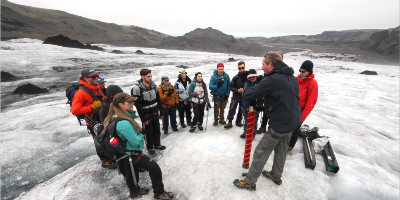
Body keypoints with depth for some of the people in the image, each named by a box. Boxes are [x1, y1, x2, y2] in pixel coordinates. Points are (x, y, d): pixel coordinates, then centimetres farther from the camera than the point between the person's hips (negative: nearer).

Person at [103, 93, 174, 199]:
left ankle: (134, 191, 53)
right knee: (154, 168, -1)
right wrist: (141, 134, -9)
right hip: (132, 155, -10)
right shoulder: (124, 123, -34)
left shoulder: (116, 117, -2)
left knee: (131, 172, 29)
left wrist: (141, 131, -2)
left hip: (124, 154, 10)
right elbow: (136, 142, -28)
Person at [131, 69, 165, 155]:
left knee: (157, 129, 16)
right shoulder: (137, 88, -19)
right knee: (149, 132, 7)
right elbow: (138, 106, -17)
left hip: (155, 113, 5)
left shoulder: (154, 85, -1)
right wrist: (143, 119, -16)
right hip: (146, 115, -5)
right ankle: (150, 147, 28)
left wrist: (161, 112, 6)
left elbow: (158, 100, 6)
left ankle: (157, 144, 35)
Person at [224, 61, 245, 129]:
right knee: (232, 109, -3)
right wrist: (237, 90, -18)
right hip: (236, 96, -1)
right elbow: (231, 87, -2)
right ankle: (229, 122, 12)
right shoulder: (236, 77, -6)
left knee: (241, 110, 15)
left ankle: (238, 121, 34)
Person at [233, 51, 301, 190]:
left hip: (279, 124, -9)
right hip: (293, 121, 9)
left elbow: (247, 96, -24)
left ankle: (249, 182, 16)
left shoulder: (272, 80, -23)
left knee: (261, 152, 3)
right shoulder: (292, 77, 5)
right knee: (281, 149, 24)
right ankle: (276, 176, 43)